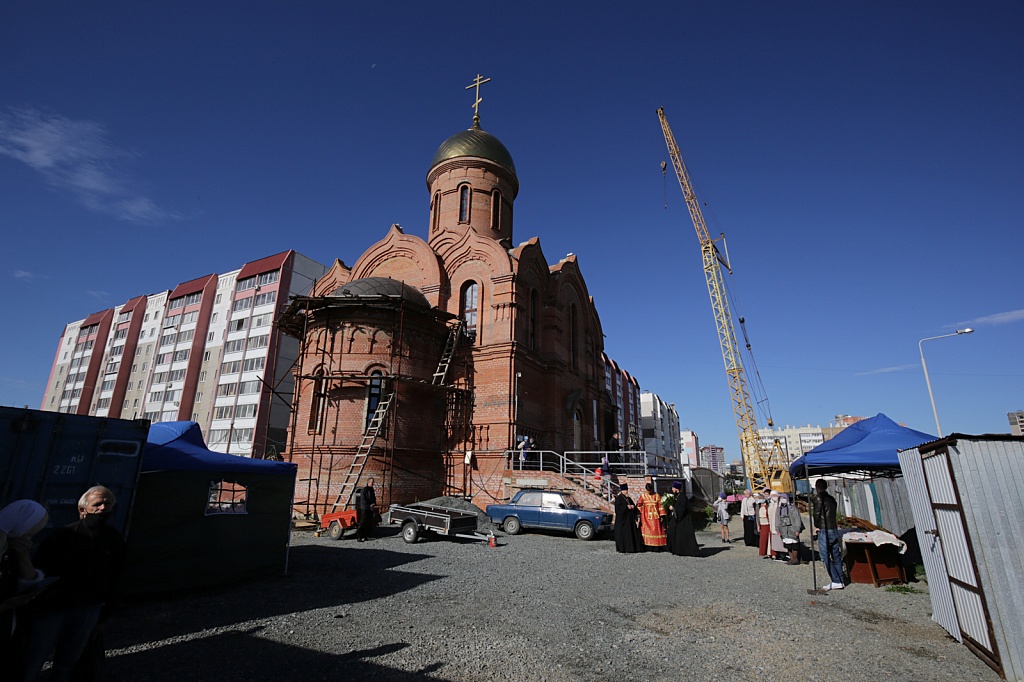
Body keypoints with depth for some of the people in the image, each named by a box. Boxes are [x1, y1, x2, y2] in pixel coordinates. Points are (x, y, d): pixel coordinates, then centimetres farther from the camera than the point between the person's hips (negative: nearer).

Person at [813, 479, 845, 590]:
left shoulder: (818, 498, -10)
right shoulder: (832, 498, 13)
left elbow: (817, 512, -16)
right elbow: (835, 513, 10)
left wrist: (816, 526, -2)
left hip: (824, 531, -8)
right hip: (834, 530, 8)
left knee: (826, 558, -3)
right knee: (836, 557, 13)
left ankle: (836, 582, -5)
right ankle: (841, 581, 16)